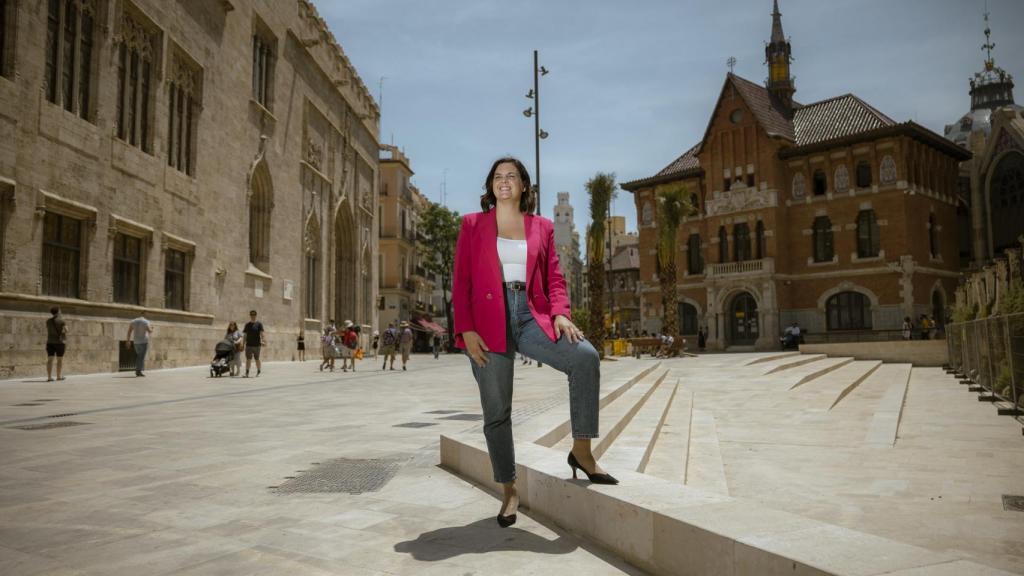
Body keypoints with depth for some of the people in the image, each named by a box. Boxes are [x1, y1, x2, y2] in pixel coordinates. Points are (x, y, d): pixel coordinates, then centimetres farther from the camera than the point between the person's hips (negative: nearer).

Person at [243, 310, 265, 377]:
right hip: (249, 345, 3)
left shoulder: (259, 324, 2)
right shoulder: (247, 324, 13)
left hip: (256, 345, -3)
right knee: (248, 359, -2)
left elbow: (261, 333, -9)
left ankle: (258, 372, 17)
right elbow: (245, 335, 15)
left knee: (257, 359, 4)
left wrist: (263, 339, -25)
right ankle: (247, 373, -4)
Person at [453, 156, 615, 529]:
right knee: (496, 411, 1)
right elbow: (461, 283, 3)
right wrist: (466, 331, -8)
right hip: (488, 323, -1)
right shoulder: (473, 225, 10)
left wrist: (560, 314, -11)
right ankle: (509, 491, 16)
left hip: (530, 317, 1)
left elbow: (554, 278, 10)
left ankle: (581, 450, -10)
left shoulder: (542, 227, 14)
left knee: (586, 356, -23)